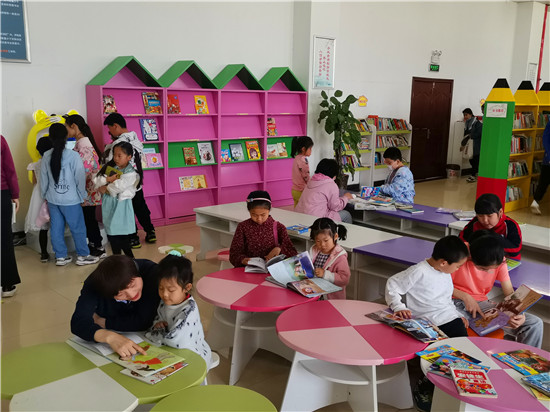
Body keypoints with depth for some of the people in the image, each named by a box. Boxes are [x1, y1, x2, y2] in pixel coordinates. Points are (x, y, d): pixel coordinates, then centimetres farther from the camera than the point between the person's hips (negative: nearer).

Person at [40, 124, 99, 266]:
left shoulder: (46, 156, -1)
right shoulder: (73, 155, -15)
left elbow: (43, 179, 7)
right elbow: (80, 178, -10)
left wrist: (45, 195, 21)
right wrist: (82, 195, 3)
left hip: (52, 200, 5)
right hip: (70, 200, -5)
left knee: (56, 228, 12)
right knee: (78, 228, 7)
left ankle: (60, 256, 21)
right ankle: (82, 256, 16)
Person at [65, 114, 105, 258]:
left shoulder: (83, 145, -19)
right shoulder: (83, 142, 11)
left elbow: (84, 169, -23)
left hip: (88, 190, -9)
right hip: (85, 190, 9)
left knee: (89, 218, 0)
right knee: (88, 218, 15)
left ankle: (98, 249, 10)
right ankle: (94, 245, 25)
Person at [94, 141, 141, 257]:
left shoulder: (131, 174, -13)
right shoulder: (110, 168, 9)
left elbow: (118, 187, -22)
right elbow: (96, 181, 2)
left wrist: (105, 188, -6)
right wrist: (108, 179, -15)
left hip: (121, 205, -7)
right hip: (108, 204, 7)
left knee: (122, 239, -2)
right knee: (111, 234, 15)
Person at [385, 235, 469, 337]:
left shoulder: (446, 272, 11)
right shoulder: (419, 272, -15)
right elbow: (392, 284, -10)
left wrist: (458, 314, 22)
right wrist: (399, 307, -19)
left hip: (451, 318, 7)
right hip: (428, 324, -7)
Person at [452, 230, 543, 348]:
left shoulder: (499, 262, -4)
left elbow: (510, 293, -1)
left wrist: (519, 314, -20)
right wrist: (465, 297, -21)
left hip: (482, 304, 5)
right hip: (457, 302, -5)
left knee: (535, 324, -7)